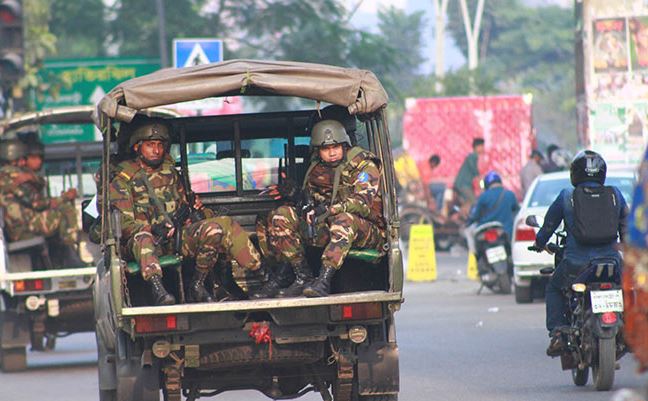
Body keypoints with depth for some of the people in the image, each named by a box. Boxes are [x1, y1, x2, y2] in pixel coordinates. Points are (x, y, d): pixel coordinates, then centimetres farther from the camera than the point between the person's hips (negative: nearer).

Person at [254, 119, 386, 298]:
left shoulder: (364, 166, -8)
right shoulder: (317, 169, 11)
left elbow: (362, 202, -23)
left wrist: (329, 209, -33)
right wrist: (296, 195, -7)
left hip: (370, 233, -6)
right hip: (327, 230, 6)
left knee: (344, 219, -41)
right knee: (281, 216, -9)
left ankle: (324, 281, -47)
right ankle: (303, 278, -17)